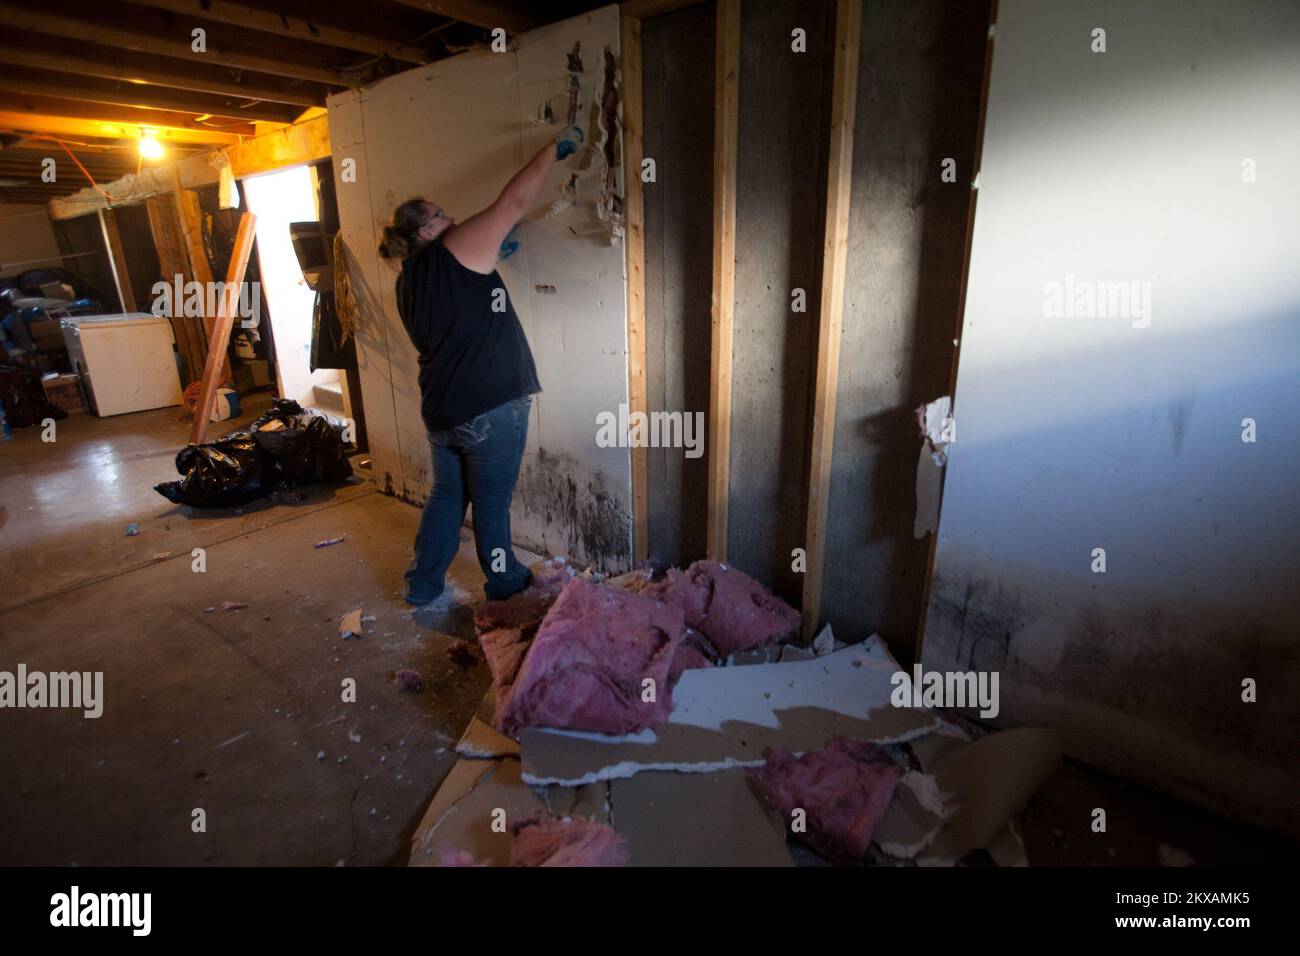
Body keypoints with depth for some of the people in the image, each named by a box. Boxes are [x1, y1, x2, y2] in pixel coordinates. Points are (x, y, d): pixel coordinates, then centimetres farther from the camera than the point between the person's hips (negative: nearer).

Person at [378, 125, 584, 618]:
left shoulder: (408, 284, 13)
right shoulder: (455, 252, -9)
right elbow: (515, 201, -9)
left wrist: (488, 256, 22)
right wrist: (554, 149, 2)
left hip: (440, 411, 8)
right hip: (489, 408, -7)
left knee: (447, 495, 19)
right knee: (491, 502, 7)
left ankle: (424, 588, 27)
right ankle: (506, 587, 25)